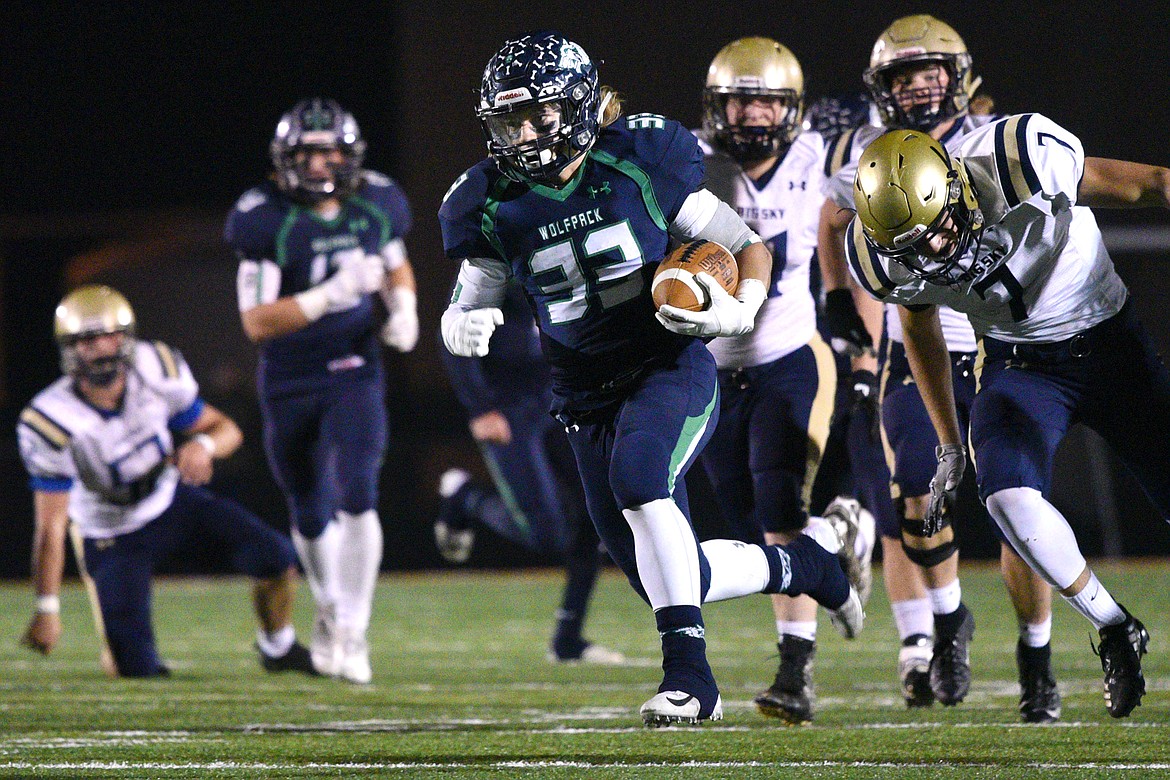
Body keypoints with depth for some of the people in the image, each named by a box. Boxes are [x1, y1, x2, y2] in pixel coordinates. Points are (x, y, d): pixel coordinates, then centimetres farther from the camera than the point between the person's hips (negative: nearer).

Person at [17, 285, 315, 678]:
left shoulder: (157, 373, -18)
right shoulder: (52, 423, -29)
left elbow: (226, 430, -6)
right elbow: (50, 527, -26)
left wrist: (203, 445, -31)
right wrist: (46, 609, -32)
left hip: (172, 498, 4)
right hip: (114, 537, -3)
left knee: (273, 555, -15)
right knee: (134, 667, -14)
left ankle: (278, 648, 15)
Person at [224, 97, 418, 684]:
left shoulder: (375, 206, -4)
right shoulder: (265, 220, -17)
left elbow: (396, 265, 19)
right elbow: (256, 322, -21)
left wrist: (404, 307, -3)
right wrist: (330, 295, -31)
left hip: (354, 375, 1)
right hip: (289, 386, -1)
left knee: (356, 496, -19)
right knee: (311, 515, 14)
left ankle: (352, 631, -13)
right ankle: (329, 607, 43)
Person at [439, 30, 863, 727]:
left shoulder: (640, 163, -9)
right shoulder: (495, 204, -2)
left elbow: (746, 247, -2)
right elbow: (466, 308, 8)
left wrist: (739, 314, -22)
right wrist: (465, 329, -17)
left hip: (672, 364, -4)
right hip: (588, 398, 4)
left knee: (638, 473, -36)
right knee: (669, 580, 3)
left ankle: (688, 671, -33)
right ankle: (801, 566, 32)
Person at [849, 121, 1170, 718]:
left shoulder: (1024, 163, -32)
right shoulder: (888, 258, -17)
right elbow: (920, 331, 6)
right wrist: (949, 450, 12)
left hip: (1112, 344, -1)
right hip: (1020, 368, 1)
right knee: (1008, 495, -25)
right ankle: (1114, 630, -4)